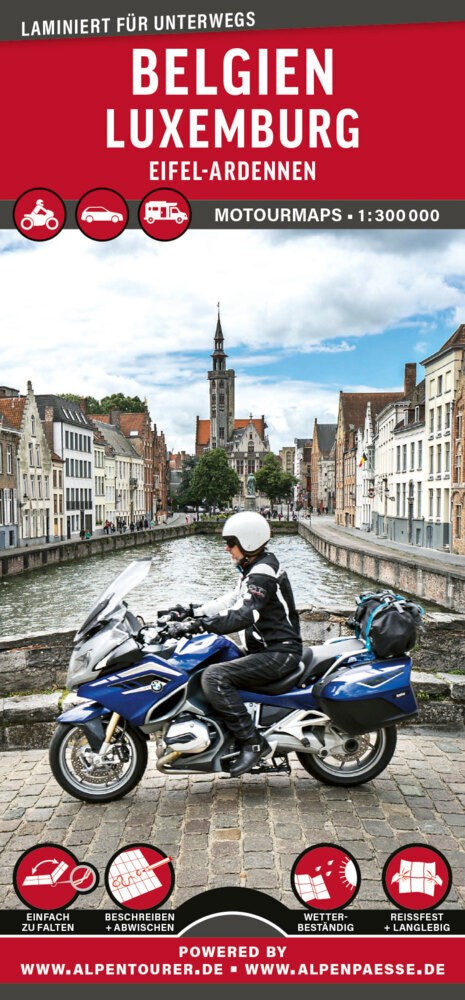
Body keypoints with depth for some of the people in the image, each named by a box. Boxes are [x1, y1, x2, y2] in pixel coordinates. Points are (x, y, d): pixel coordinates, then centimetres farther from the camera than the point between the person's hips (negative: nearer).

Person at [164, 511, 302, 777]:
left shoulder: (262, 572, -17)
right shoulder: (257, 567, 15)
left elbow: (244, 615, -30)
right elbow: (231, 600, 19)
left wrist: (205, 624, -35)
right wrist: (192, 612, 12)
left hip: (278, 653, -11)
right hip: (267, 649, 11)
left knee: (214, 677, -24)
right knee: (208, 662, 15)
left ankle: (254, 742, -19)